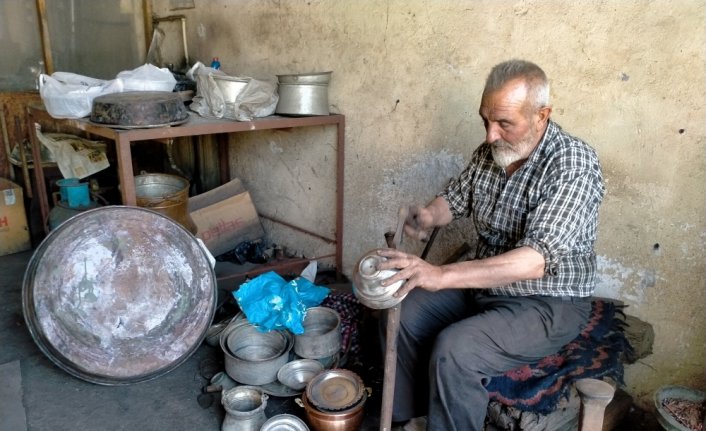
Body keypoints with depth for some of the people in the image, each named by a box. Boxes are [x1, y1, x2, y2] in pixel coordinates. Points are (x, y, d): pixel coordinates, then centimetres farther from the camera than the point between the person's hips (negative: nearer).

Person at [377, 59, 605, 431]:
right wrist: (429, 215, -14)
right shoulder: (490, 152, -3)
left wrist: (441, 275, -41)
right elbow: (456, 198, 12)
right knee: (403, 314, -4)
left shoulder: (573, 163, -24)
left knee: (455, 351, -27)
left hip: (548, 303, -7)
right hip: (485, 284, 7)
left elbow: (533, 261, -34)